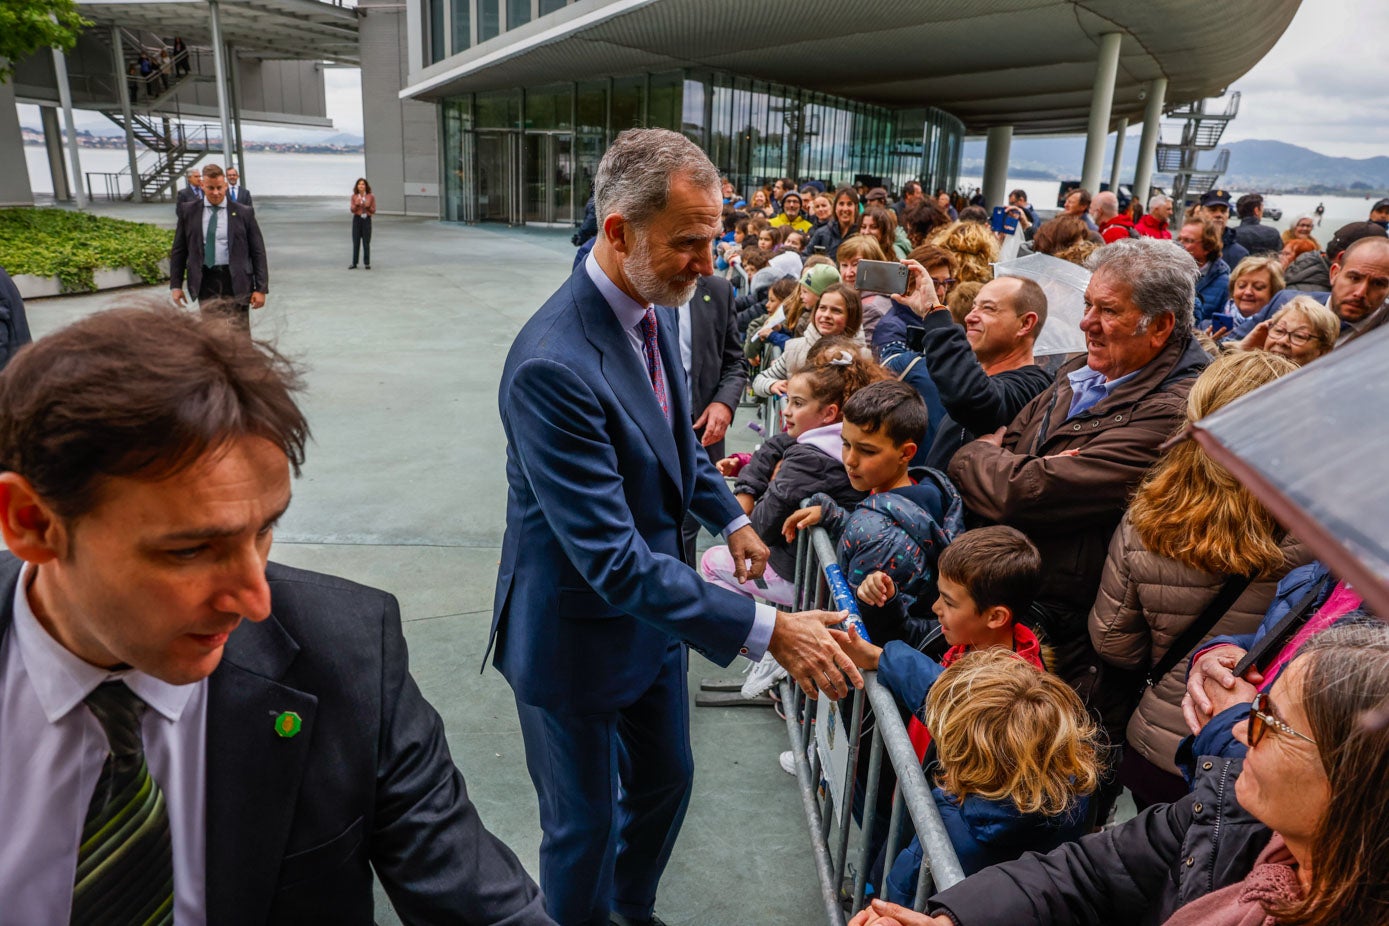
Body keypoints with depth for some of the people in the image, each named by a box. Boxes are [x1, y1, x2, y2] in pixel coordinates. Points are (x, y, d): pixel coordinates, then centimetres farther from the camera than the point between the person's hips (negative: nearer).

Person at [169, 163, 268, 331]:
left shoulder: (244, 213, 2)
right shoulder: (188, 211, 7)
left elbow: (258, 252, 2)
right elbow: (178, 251, 11)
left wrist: (261, 289, -4)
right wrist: (176, 285, 6)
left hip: (236, 282, -2)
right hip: (205, 282, 2)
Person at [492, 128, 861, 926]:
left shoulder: (655, 309, -5)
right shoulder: (553, 366, -33)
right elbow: (611, 559, -34)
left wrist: (731, 516, 8)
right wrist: (766, 630, -32)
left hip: (651, 608, 8)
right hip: (575, 634, -8)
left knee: (667, 780, 26)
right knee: (584, 826, 15)